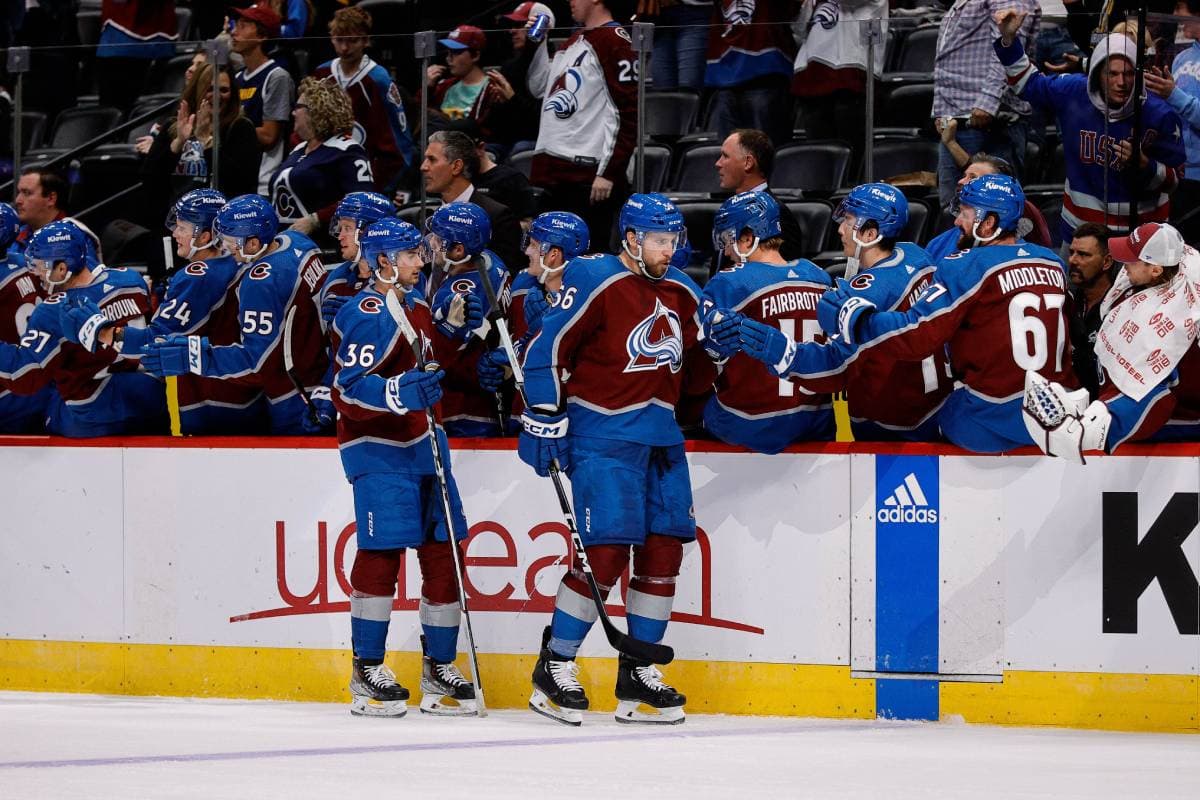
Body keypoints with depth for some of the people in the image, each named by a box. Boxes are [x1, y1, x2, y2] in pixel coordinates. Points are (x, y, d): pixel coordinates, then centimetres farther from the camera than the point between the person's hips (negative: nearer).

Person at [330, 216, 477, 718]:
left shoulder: (416, 306, 15)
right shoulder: (368, 315, -14)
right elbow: (350, 390, -23)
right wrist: (402, 392, -35)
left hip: (420, 444, 9)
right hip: (378, 449, -9)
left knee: (442, 551, 6)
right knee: (382, 552, -12)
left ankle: (439, 668, 13)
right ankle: (367, 673, -5)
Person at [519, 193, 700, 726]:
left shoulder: (682, 294, 12)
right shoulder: (596, 282, -10)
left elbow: (698, 355, 27)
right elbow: (546, 349, -10)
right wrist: (544, 421, -13)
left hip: (661, 439, 7)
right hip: (601, 436, -7)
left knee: (663, 550, 4)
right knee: (607, 549, -14)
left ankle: (637, 674, 14)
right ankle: (554, 667, -3)